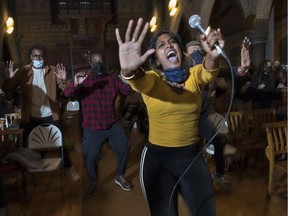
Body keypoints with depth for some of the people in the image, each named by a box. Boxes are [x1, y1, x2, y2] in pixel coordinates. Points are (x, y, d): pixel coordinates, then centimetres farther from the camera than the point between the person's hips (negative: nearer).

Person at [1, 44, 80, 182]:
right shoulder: (23, 72, -1)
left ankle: (69, 167, 26)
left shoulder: (53, 71, -3)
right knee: (22, 144, 12)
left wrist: (63, 80, -32)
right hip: (29, 117, 1)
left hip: (50, 116, -1)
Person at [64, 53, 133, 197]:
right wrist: (75, 84, -43)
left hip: (113, 123, 3)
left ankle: (120, 177, 30)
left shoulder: (113, 78, 4)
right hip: (92, 127, -3)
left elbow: (128, 91, -2)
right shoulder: (84, 79, -7)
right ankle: (93, 182, 29)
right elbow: (67, 94, -20)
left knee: (124, 147, 6)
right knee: (90, 156, 1)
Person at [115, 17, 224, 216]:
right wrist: (129, 70, -53)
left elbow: (208, 71, -23)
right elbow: (139, 80, -30)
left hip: (193, 156, 2)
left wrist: (213, 56, -46)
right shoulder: (152, 79, -7)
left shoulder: (194, 75, 0)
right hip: (158, 158, -1)